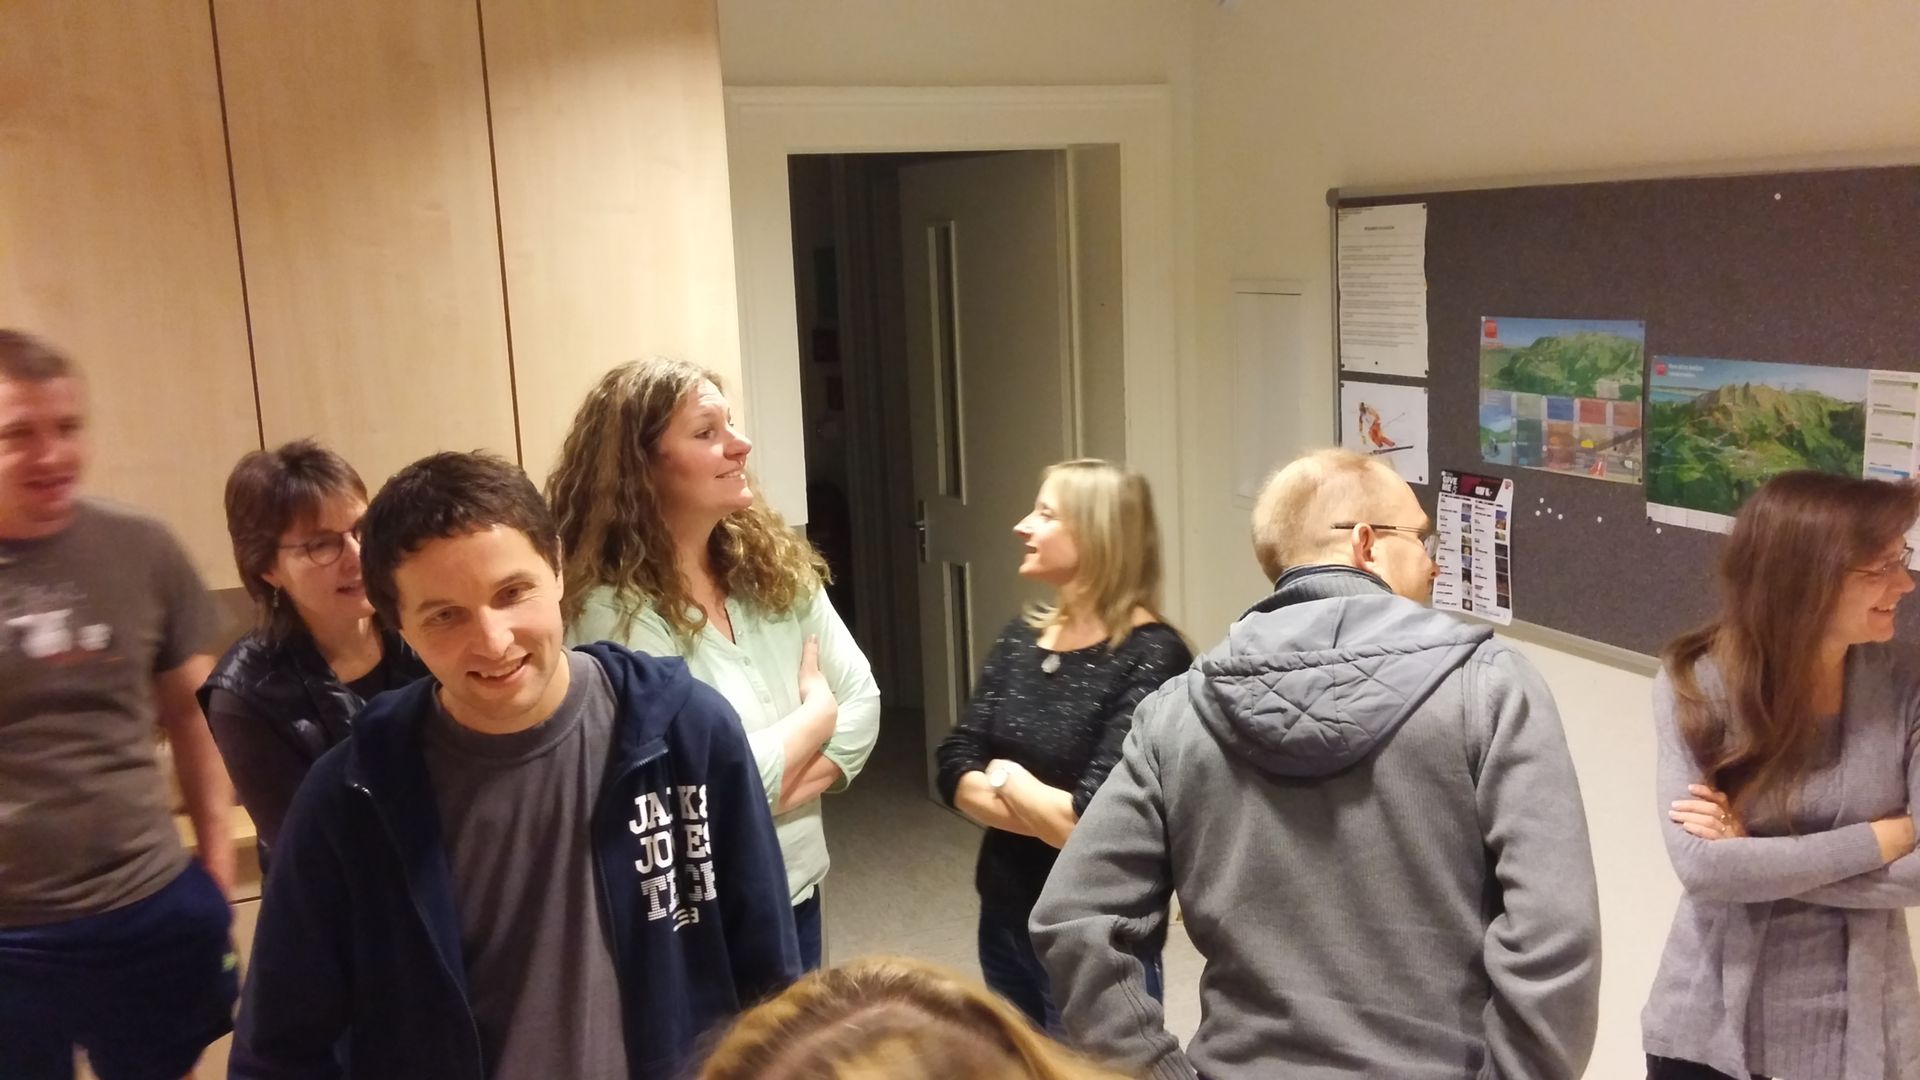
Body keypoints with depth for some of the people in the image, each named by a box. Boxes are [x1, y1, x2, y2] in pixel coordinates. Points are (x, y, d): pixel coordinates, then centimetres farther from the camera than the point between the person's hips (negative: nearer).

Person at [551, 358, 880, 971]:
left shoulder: (776, 566, -1)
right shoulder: (614, 613, -22)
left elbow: (861, 699, -1)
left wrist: (788, 786, -17)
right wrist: (816, 706, -8)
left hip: (796, 890, 7)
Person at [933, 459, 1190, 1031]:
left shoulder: (1151, 657, -20)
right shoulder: (1020, 637, 4)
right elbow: (955, 766, -1)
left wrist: (1007, 779, -9)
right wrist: (1044, 813, -18)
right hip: (1005, 918, 7)